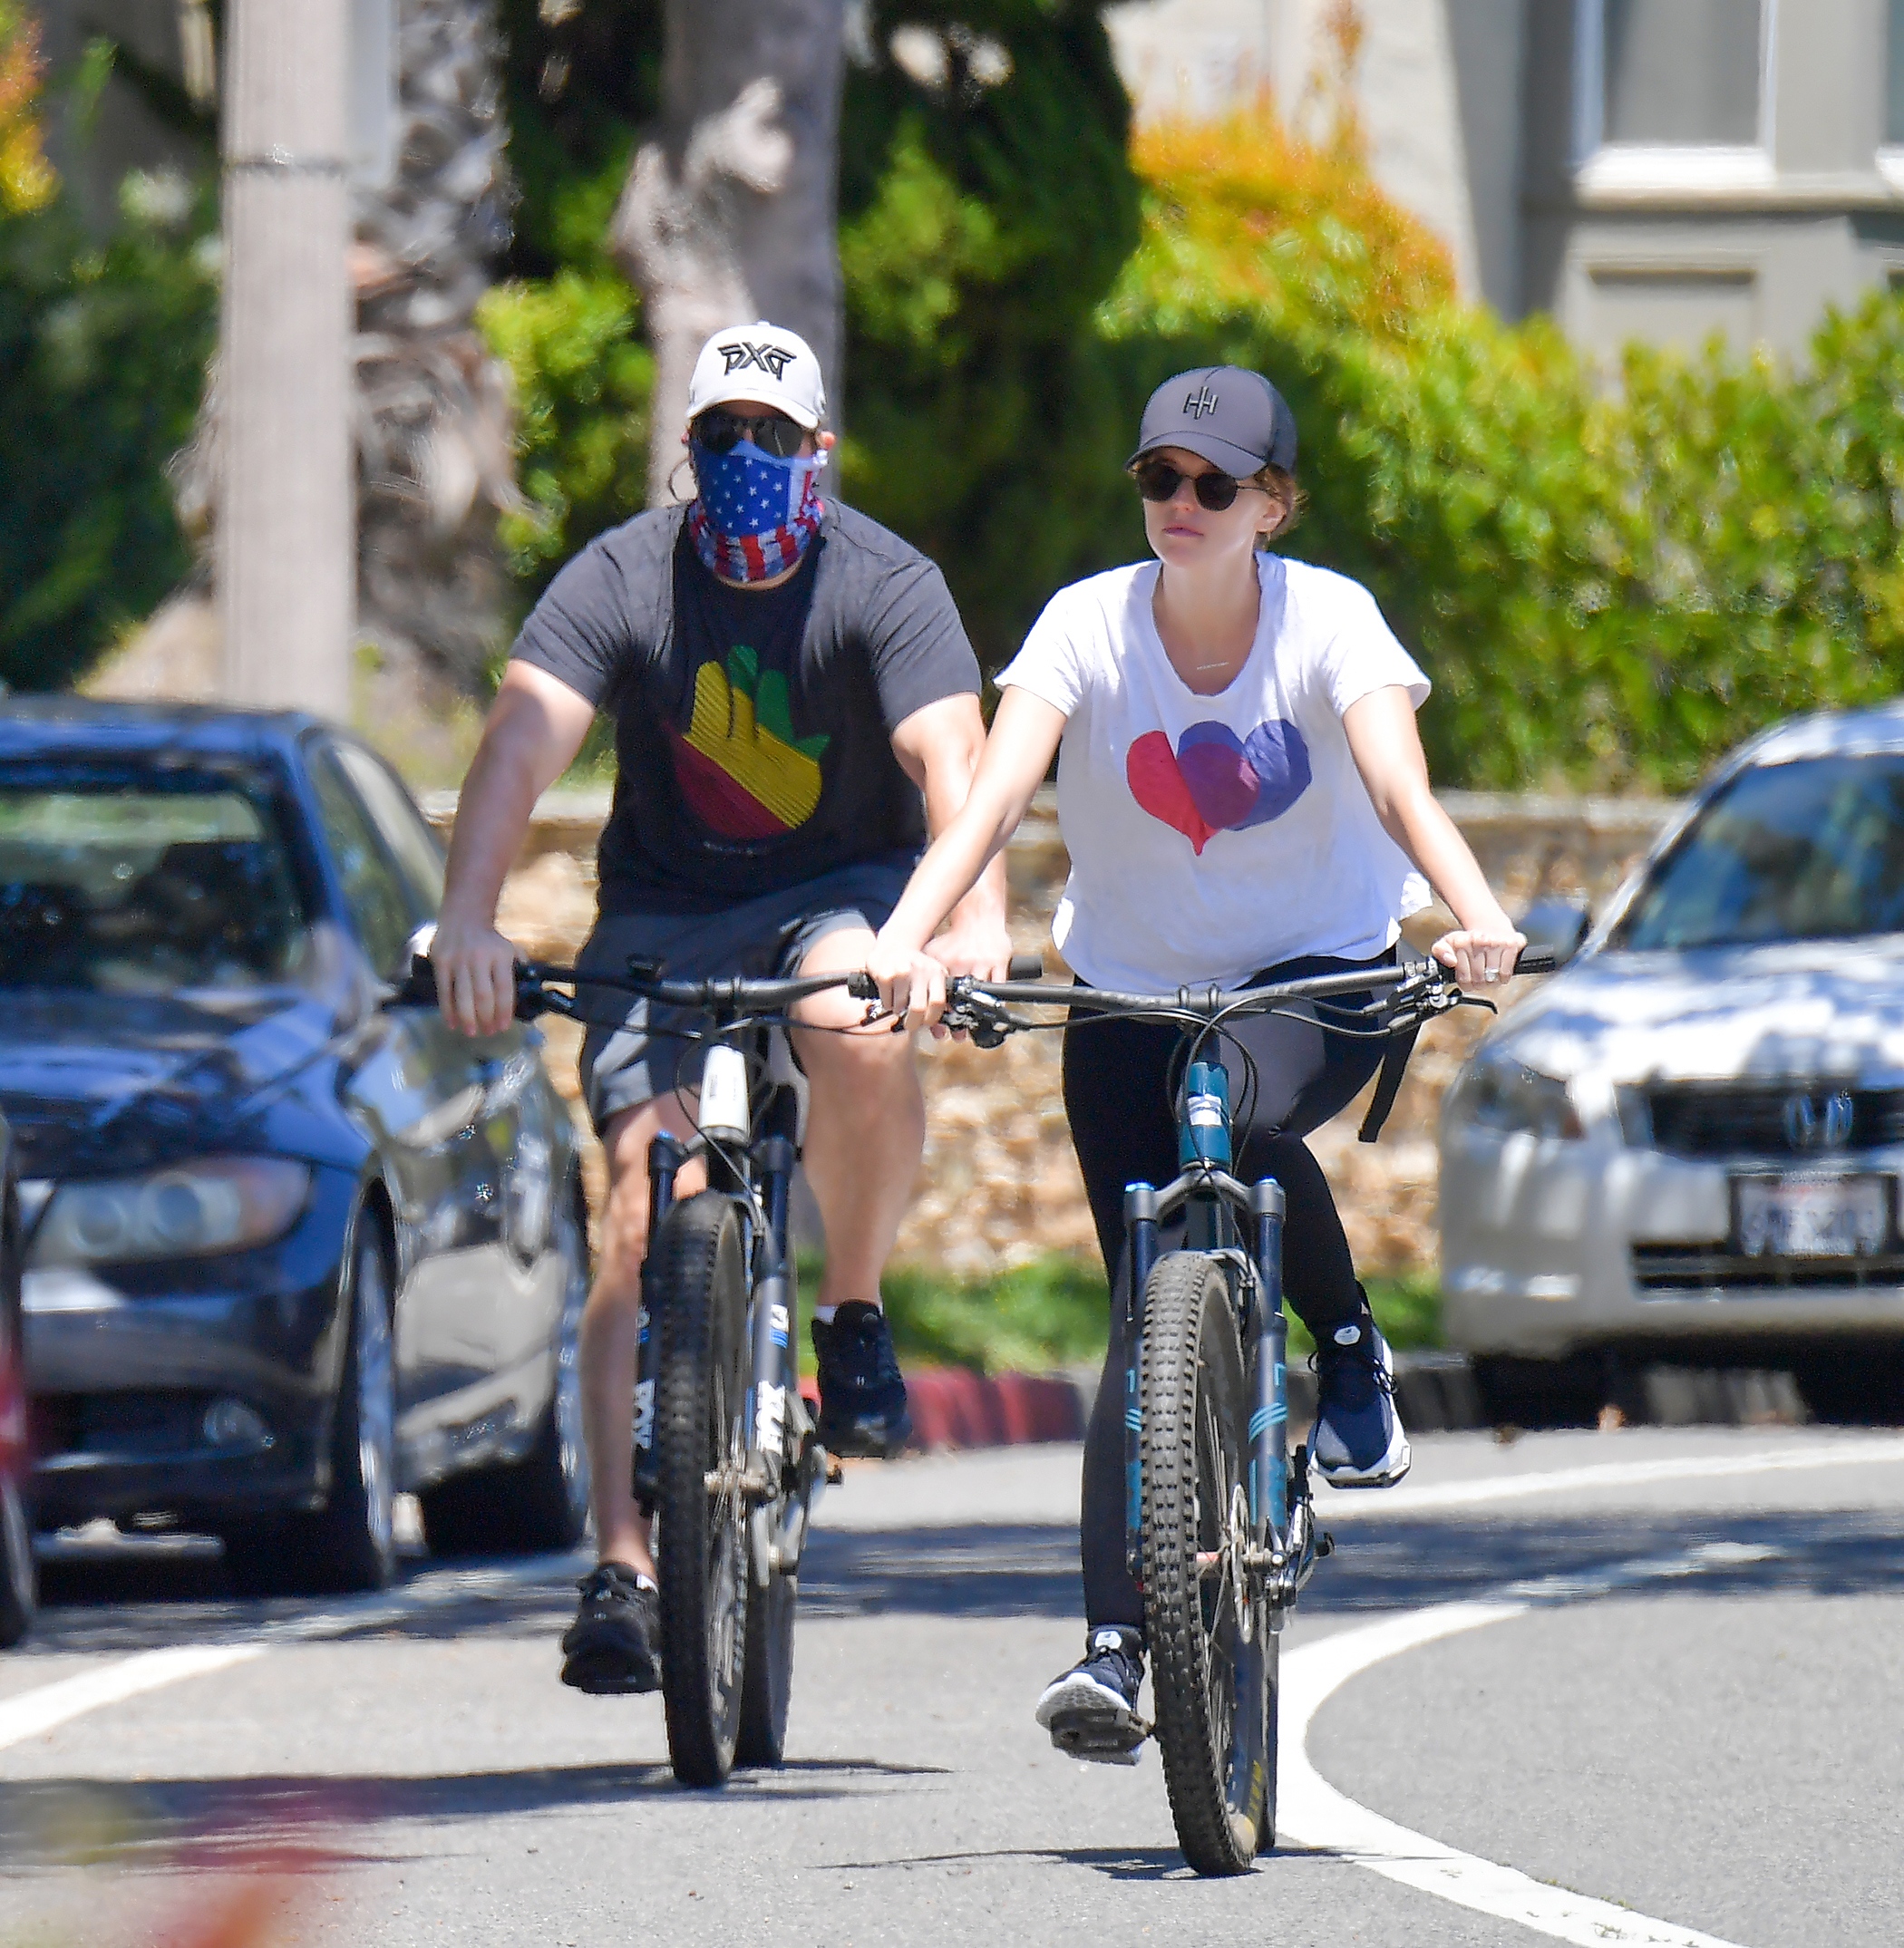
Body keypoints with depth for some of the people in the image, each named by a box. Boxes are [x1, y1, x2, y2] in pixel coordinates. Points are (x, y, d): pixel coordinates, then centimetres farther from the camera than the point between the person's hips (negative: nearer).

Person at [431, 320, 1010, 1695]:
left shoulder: (886, 586, -14)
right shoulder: (622, 582, -11)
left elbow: (953, 759, -28)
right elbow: (524, 744, -24)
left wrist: (977, 917, -47)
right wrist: (469, 920, -41)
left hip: (844, 894, -1)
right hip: (665, 915, 1)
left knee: (865, 1036, -36)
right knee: (648, 1214, -15)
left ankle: (856, 1313, -8)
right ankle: (624, 1564, -17)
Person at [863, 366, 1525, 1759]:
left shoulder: (1327, 623, -14)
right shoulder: (1091, 625, -12)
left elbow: (1400, 788, -29)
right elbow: (995, 795, -25)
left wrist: (1477, 917, -49)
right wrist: (906, 940, -43)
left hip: (1322, 974, -2)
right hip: (1132, 995, 2)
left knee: (1241, 1121, -36)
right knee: (1150, 1318, -8)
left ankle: (1354, 1353, -9)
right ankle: (1113, 1647, -8)